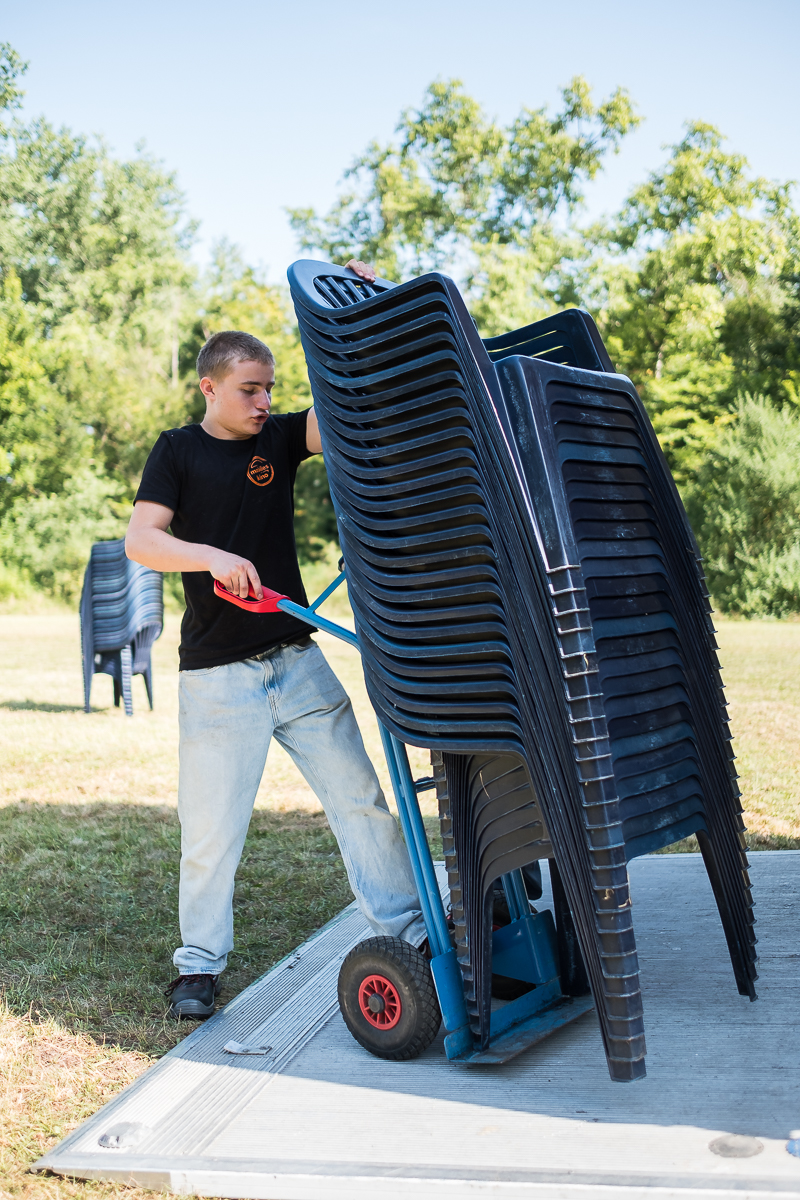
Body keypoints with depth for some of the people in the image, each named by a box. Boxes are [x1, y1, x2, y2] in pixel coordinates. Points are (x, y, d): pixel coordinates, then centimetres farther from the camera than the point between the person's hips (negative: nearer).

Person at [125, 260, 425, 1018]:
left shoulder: (280, 437, 8)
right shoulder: (179, 451, 0)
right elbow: (140, 540, -11)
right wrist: (212, 556, -27)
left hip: (297, 660, 4)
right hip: (218, 673, -3)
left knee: (360, 797, 6)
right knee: (212, 826, 2)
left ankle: (407, 928, 18)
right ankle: (199, 963, 20)